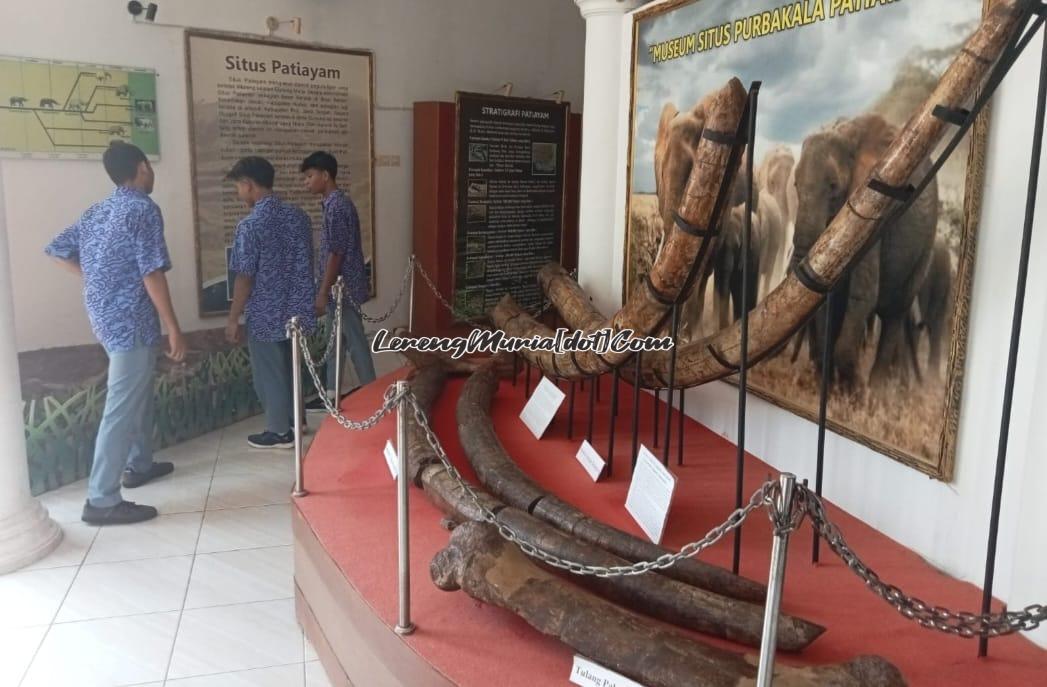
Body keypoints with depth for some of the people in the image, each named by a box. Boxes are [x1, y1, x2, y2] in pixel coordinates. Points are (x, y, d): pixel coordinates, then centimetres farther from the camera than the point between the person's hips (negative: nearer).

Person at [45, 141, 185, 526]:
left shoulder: (97, 211, 12)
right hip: (131, 321, -9)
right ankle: (102, 501, -4)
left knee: (139, 394, 24)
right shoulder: (143, 209, -14)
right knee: (122, 408, -7)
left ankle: (139, 465, 38)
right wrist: (174, 329, -17)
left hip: (105, 316, 9)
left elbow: (57, 250, 19)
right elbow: (152, 273, -20)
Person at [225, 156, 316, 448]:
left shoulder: (250, 225, -18)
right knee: (290, 367, 22)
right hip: (297, 308, 7)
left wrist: (233, 319, -8)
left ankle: (280, 432, 17)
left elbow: (245, 278, -17)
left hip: (266, 313, -7)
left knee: (268, 373, 8)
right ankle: (295, 420, 34)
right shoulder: (299, 215, 2)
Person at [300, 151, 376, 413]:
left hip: (343, 286, -10)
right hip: (340, 285, 10)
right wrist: (325, 289, 22)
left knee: (355, 342, -1)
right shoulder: (335, 202, 13)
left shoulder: (336, 206, -18)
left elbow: (336, 253, -21)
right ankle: (331, 395, 24)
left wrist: (322, 293, -19)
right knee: (336, 340, 15)